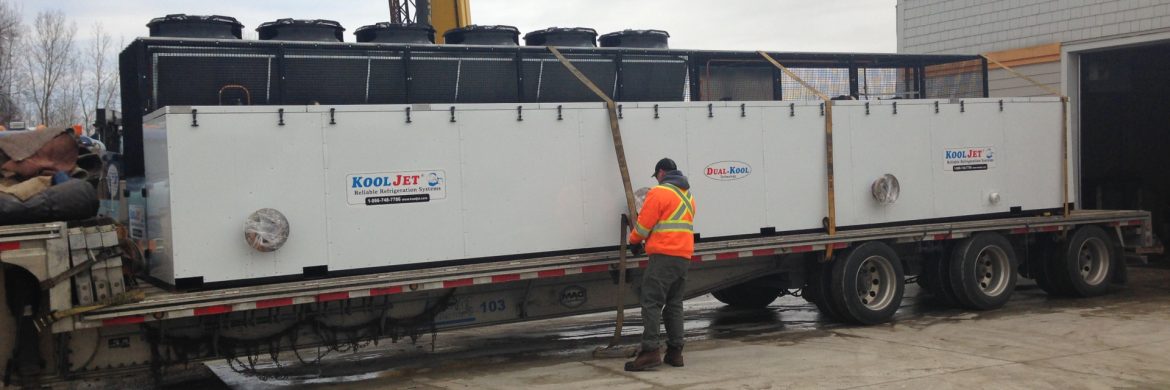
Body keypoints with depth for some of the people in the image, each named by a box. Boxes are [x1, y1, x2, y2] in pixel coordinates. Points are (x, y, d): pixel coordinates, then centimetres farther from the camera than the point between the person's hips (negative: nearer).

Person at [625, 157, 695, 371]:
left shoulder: (659, 192, -7)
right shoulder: (687, 196, 21)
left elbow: (643, 225, -6)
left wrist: (633, 238, 14)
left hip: (664, 255, -8)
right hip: (684, 256, 8)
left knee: (652, 302, -10)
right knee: (674, 304, 13)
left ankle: (650, 351, -18)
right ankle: (675, 352, 10)